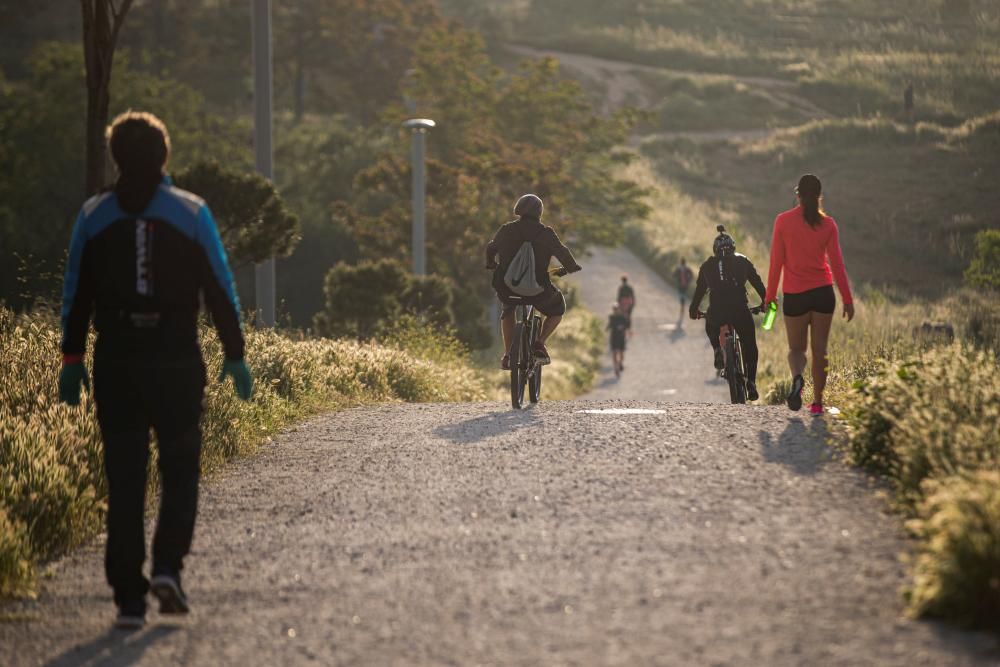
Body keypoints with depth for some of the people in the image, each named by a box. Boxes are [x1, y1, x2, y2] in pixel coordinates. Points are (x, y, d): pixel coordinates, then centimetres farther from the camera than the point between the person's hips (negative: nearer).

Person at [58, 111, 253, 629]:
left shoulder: (94, 216, 4)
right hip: (177, 364, -1)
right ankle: (168, 566, -7)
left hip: (115, 366, 1)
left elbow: (75, 293, 5)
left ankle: (129, 597, 2)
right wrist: (235, 355, 7)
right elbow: (220, 291, 0)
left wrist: (72, 359, 11)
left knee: (124, 479, 5)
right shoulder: (191, 213, 0)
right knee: (180, 469, 13)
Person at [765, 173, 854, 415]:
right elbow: (837, 263, -2)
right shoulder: (828, 224, -1)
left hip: (794, 295, -1)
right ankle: (817, 401, 9)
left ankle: (797, 378, -23)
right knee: (819, 349, 10)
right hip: (823, 292, 1)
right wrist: (847, 299, 3)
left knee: (796, 348, 10)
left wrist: (770, 295, 6)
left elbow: (776, 261, -2)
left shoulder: (783, 221, -4)